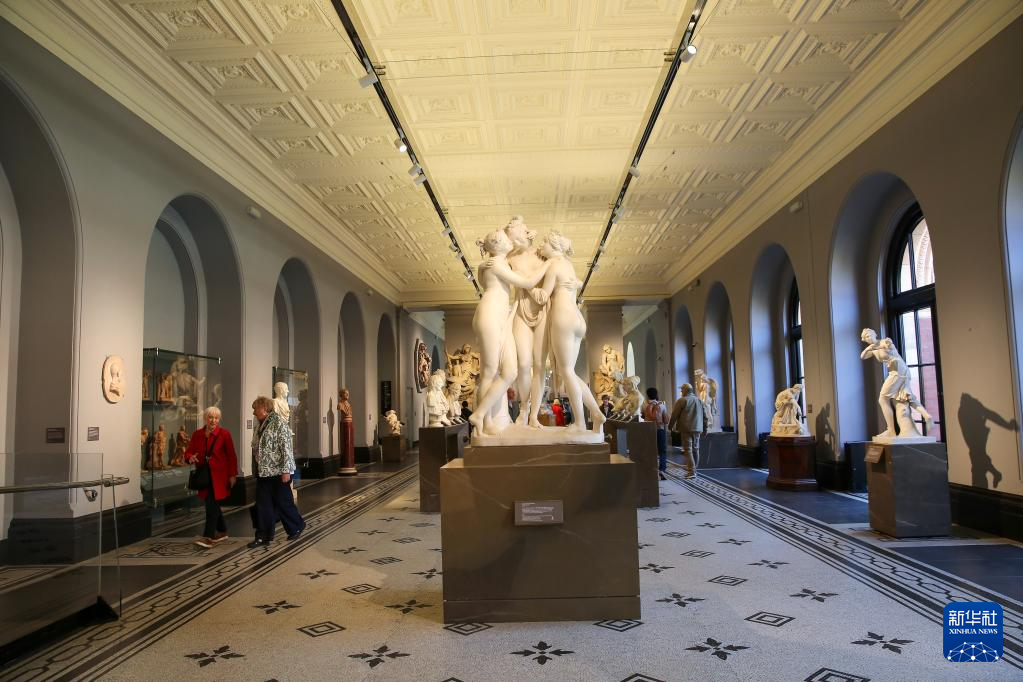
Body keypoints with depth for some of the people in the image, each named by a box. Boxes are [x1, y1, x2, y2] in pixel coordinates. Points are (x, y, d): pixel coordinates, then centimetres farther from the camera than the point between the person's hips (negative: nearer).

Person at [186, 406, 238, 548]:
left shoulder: (224, 434, -5)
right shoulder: (197, 434, 8)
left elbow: (231, 456, -5)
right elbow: (188, 452, 8)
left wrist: (232, 475, -8)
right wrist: (190, 457, -17)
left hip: (219, 475, -5)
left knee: (211, 504, -11)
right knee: (212, 505, 12)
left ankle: (209, 537, -10)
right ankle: (222, 531, 28)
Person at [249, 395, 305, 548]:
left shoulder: (279, 423, -13)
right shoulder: (259, 425, 11)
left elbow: (286, 448, -17)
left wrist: (285, 470, -20)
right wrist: (257, 468, 17)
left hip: (278, 472, -7)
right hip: (263, 472, 7)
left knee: (283, 502, 5)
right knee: (263, 505, 6)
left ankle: (296, 527, 25)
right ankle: (263, 536, 13)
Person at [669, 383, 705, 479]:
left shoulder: (682, 400, -7)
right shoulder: (700, 401, 13)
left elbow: (674, 415, -6)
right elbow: (705, 416, 16)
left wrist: (670, 426, 7)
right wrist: (704, 428, 23)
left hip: (686, 429, -6)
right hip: (697, 429, 6)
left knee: (688, 450, -7)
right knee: (695, 449, 15)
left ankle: (692, 472, -14)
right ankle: (693, 469, 23)